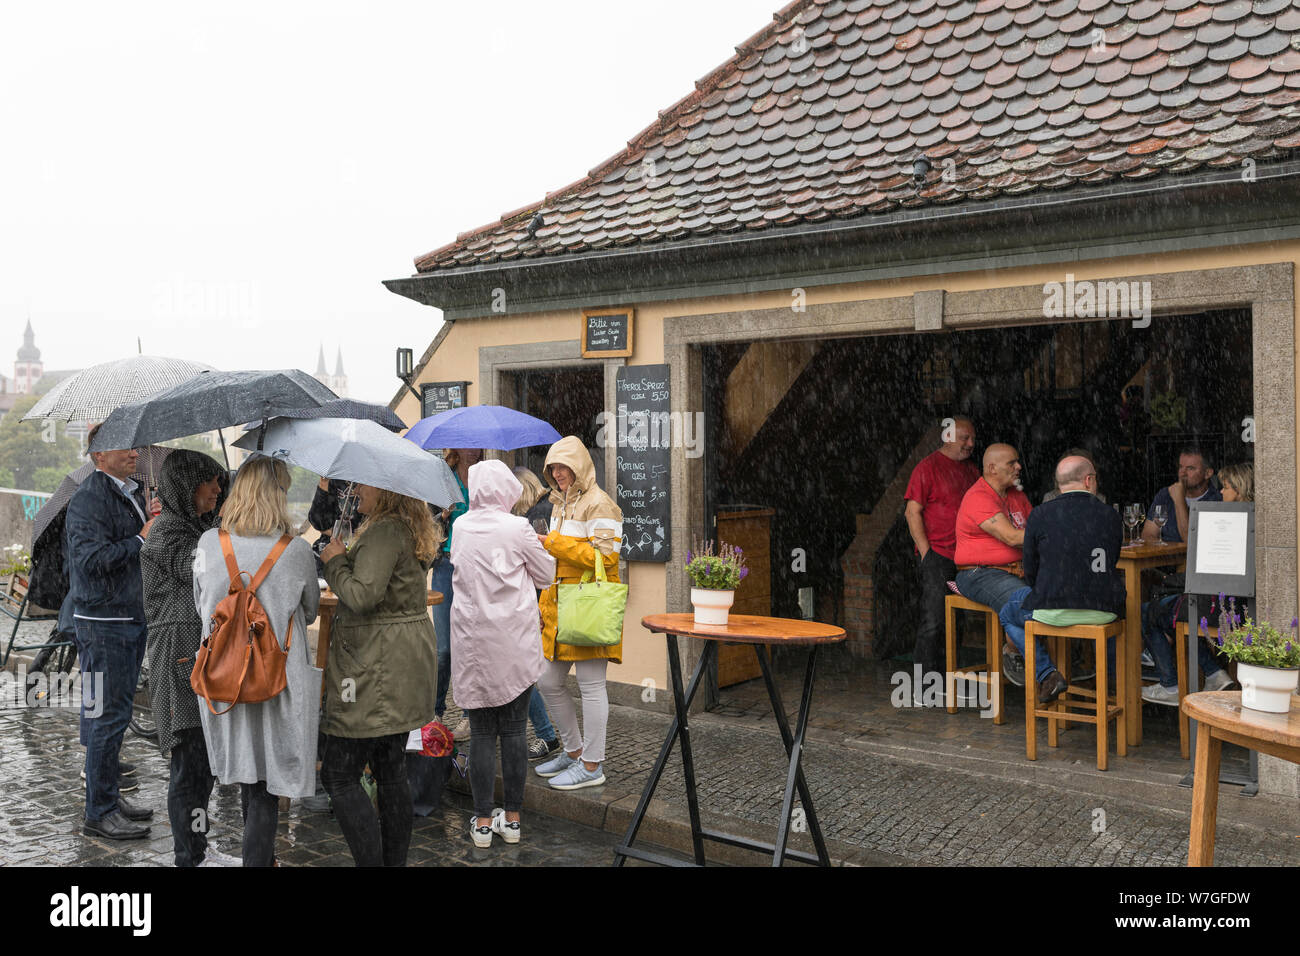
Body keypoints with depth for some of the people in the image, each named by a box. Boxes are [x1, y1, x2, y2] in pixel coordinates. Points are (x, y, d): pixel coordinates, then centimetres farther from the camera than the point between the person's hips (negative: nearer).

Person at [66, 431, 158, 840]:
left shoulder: (126, 495, 16)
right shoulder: (88, 499, -15)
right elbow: (91, 558, -26)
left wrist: (153, 526, 12)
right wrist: (141, 538, -21)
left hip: (132, 618, 10)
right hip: (105, 623, -10)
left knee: (117, 713, 17)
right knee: (109, 715, -5)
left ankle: (110, 795, 28)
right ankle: (100, 812, 4)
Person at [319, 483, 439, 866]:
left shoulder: (384, 531, -17)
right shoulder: (409, 530, 15)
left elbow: (363, 595, -26)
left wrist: (335, 561, -10)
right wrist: (342, 561, 11)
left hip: (380, 668, -10)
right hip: (405, 661, 10)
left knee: (338, 775, -3)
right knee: (390, 770, 15)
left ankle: (372, 862, 0)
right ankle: (395, 860, 23)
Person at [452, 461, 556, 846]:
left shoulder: (460, 526, 0)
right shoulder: (517, 528, -9)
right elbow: (546, 575, 1)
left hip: (472, 642, 2)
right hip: (515, 644, -2)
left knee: (482, 732, 8)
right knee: (513, 730, 7)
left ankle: (482, 822, 13)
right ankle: (512, 820, 16)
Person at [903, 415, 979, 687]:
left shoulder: (971, 470, 17)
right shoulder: (928, 467, -3)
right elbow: (913, 513, -7)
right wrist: (926, 553, -12)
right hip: (937, 556, -6)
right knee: (933, 621, -7)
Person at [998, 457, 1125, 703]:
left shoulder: (1040, 515, -5)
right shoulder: (1111, 515, 2)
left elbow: (1030, 572, 1)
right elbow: (1111, 565, 13)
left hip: (1054, 612, -3)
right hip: (1103, 613, 3)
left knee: (1008, 614, 23)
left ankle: (1047, 674, 8)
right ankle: (1114, 673, 32)